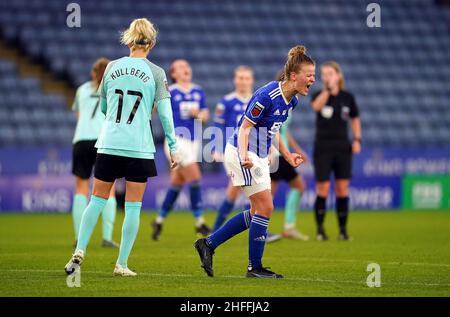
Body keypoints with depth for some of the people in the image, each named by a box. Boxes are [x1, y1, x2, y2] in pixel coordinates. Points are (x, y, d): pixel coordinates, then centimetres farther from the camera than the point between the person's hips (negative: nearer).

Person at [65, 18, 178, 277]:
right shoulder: (156, 73, -2)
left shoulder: (112, 67, 6)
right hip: (140, 148, -2)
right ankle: (122, 265, 3)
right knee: (133, 206, 4)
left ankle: (80, 251, -4)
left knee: (98, 200, 10)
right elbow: (165, 113, -5)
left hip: (109, 144, 2)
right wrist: (173, 146, 1)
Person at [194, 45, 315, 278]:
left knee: (257, 212, 11)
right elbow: (245, 127, -20)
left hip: (259, 157, 10)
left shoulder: (291, 100, 5)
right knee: (265, 208, -9)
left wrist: (287, 155, 18)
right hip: (243, 155, -10)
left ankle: (208, 244, 19)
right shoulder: (267, 96, -22)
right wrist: (244, 156, -34)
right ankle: (255, 268, 1)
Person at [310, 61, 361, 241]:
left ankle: (343, 229, 7)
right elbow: (316, 106, -25)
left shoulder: (348, 97, 5)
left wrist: (357, 139, 3)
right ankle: (320, 229, 6)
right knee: (323, 189, -5)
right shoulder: (319, 94, -1)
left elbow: (355, 119, 15)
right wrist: (327, 89, -31)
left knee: (342, 189, -1)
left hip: (342, 148, 2)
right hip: (323, 148, -2)